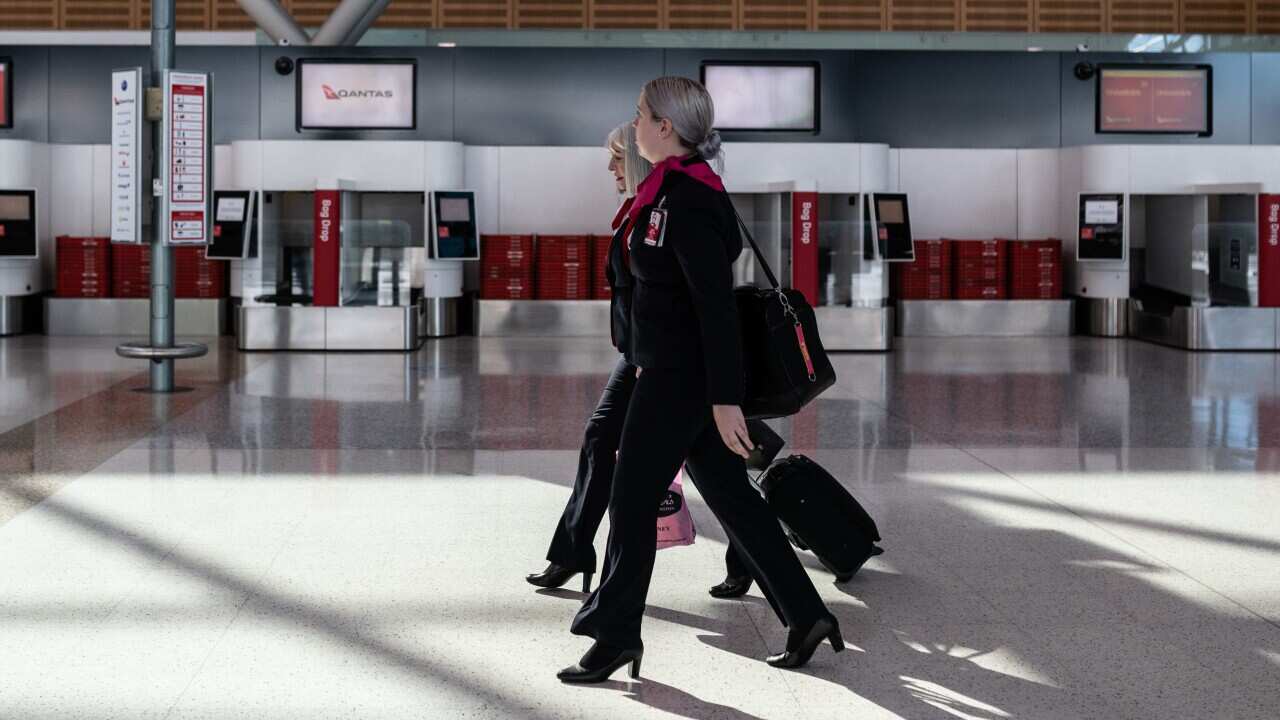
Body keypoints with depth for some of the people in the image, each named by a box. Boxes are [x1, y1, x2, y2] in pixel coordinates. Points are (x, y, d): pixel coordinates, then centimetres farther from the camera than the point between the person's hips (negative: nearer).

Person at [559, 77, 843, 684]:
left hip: (680, 376, -10)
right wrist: (647, 357, 27)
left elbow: (716, 303, -23)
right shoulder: (671, 189, 11)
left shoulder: (689, 200, -19)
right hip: (672, 369, 10)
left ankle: (616, 635, 12)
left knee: (632, 500, 0)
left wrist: (725, 399, -25)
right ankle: (806, 616, 17)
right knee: (730, 495, 12)